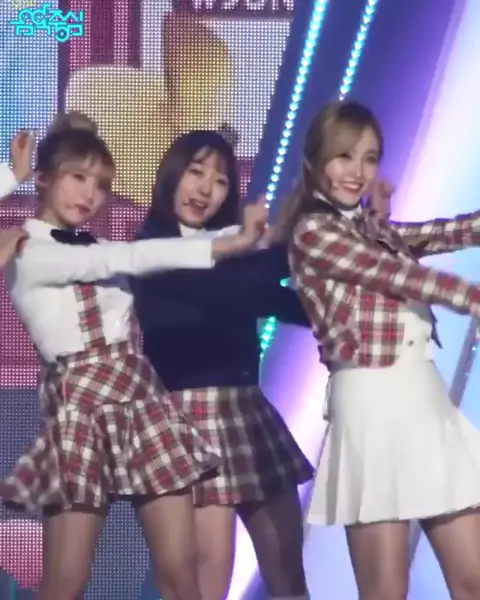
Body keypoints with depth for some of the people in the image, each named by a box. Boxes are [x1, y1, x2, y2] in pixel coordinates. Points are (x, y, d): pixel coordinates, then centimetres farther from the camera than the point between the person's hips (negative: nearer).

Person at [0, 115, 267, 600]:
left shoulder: (99, 249, 18)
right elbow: (129, 259, -14)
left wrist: (245, 232, -3)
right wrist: (224, 245, -21)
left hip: (143, 400, 7)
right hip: (82, 408, -6)